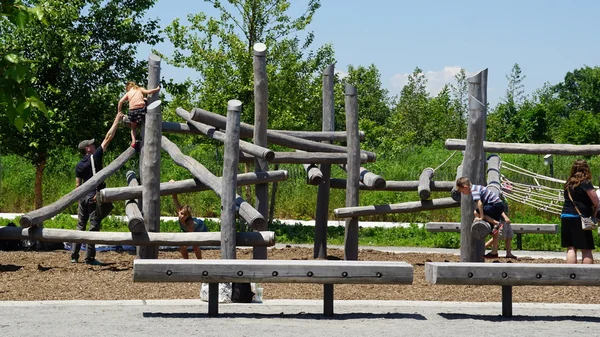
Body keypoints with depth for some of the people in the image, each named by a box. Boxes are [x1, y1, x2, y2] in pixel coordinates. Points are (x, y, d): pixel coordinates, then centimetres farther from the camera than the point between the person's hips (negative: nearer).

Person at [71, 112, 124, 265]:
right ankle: (90, 257, -4)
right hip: (95, 197, -6)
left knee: (80, 226, 12)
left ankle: (74, 256, 13)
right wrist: (116, 121, -1)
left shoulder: (79, 166, 8)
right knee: (94, 226, -3)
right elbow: (108, 138, -6)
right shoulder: (95, 157, -8)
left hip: (83, 197, 6)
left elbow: (78, 185, 9)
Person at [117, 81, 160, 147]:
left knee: (133, 128, 23)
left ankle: (133, 141, 1)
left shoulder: (128, 93, 21)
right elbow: (148, 92, 0)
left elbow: (120, 101, 7)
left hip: (132, 111, 2)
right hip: (141, 109, -2)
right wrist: (157, 89, 11)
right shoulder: (140, 89, 19)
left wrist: (119, 112, 13)